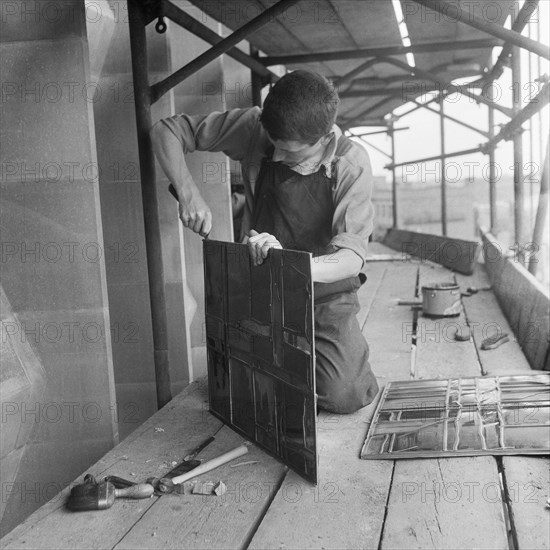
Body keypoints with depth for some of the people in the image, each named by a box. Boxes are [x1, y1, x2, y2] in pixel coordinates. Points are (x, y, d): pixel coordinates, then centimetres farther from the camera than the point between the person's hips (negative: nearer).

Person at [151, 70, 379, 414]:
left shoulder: (351, 164, -19)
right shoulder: (254, 127, -14)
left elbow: (352, 256, -26)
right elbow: (167, 131, -6)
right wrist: (189, 192, -23)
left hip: (325, 293, -2)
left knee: (343, 397, -17)